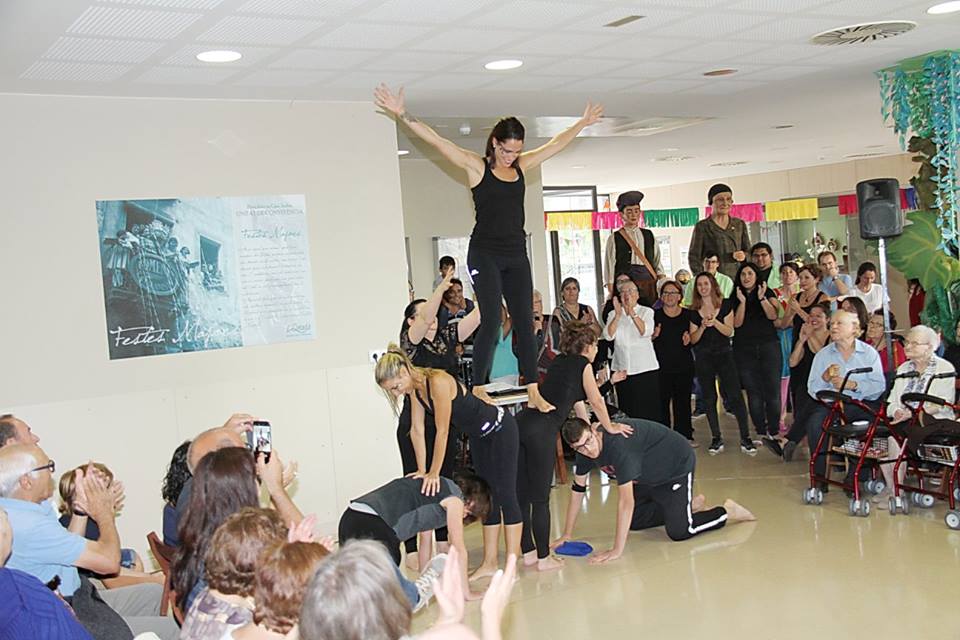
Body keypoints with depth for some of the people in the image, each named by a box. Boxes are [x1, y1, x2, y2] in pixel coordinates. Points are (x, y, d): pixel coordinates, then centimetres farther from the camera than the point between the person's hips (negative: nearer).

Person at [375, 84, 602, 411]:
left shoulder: (521, 165, 11)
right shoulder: (476, 166, -4)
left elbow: (556, 144, 24)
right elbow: (436, 140, -12)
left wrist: (584, 122, 32)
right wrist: (402, 115, -20)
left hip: (516, 255, 6)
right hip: (484, 254, -5)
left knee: (525, 321, 2)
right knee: (491, 319, -13)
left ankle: (534, 393, 4)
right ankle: (477, 390, -6)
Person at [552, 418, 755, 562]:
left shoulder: (618, 445, -40)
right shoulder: (585, 449, -14)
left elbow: (626, 501, -42)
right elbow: (577, 489, -1)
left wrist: (617, 550, -42)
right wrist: (567, 534, -1)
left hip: (677, 465, -9)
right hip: (650, 474, 9)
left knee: (678, 531, -16)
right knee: (634, 522, 10)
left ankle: (727, 511, 8)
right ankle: (691, 504, 25)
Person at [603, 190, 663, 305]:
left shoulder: (649, 235, 16)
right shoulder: (614, 238, 5)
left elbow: (657, 261, 15)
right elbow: (609, 265, 1)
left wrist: (661, 279, 1)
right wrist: (611, 293, -6)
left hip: (649, 282, 3)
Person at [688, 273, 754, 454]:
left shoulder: (725, 305, 2)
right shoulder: (694, 311, 6)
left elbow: (729, 331, -4)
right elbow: (693, 339, 3)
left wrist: (714, 322, -20)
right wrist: (703, 326, -14)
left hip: (724, 353, -2)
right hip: (703, 358, 2)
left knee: (735, 395, -10)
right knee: (709, 398, 4)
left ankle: (745, 438, -6)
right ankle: (717, 439, 13)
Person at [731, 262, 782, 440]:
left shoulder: (768, 293, 7)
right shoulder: (735, 297, 10)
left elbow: (773, 316, -8)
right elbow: (736, 323, -2)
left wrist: (762, 298, -18)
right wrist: (742, 301, -11)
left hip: (769, 346, -1)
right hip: (744, 350, 2)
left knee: (772, 390, -4)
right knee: (753, 392, 2)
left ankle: (774, 432, 3)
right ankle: (761, 432, 9)